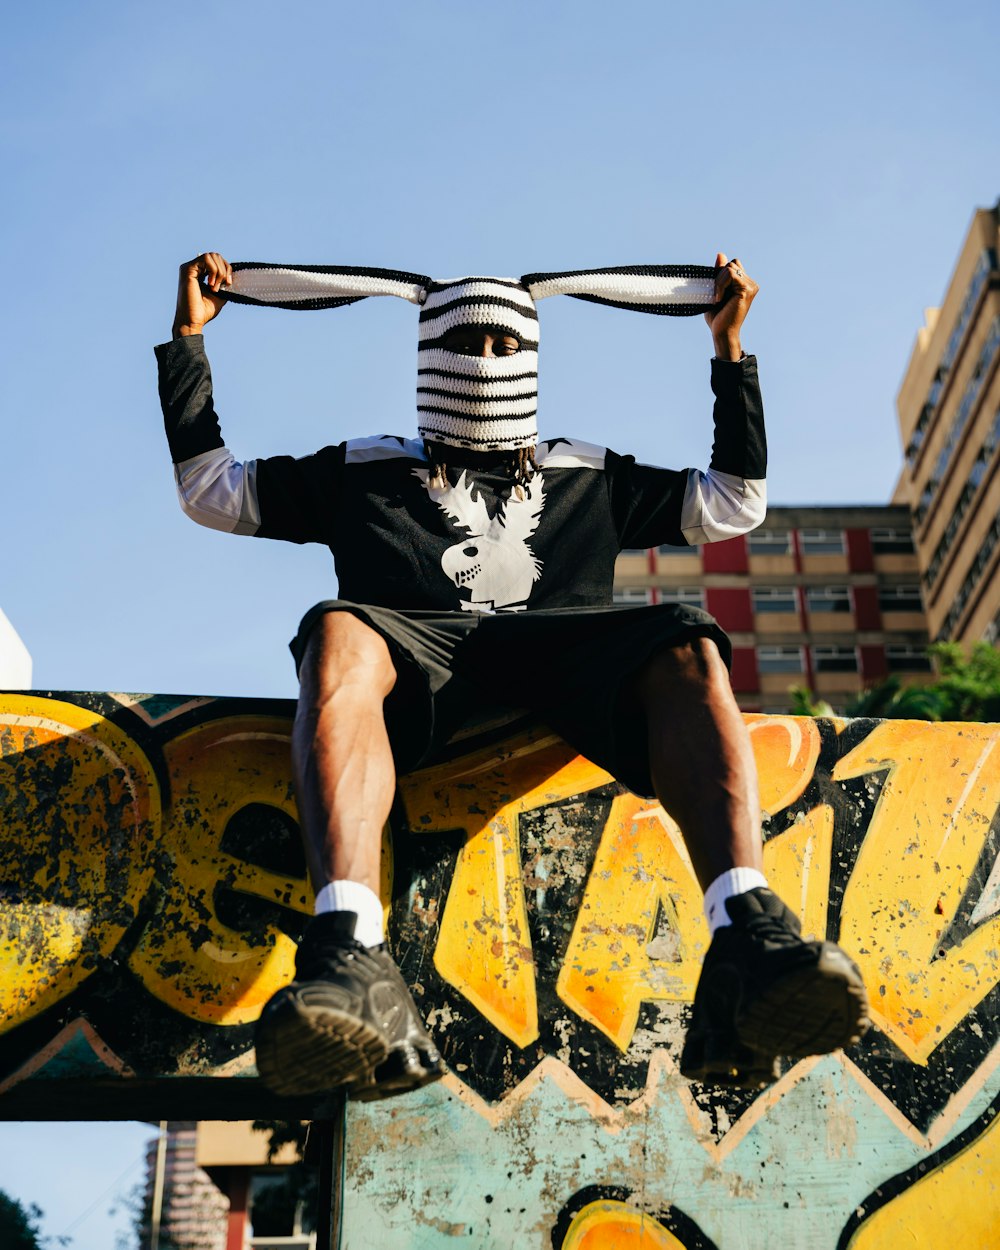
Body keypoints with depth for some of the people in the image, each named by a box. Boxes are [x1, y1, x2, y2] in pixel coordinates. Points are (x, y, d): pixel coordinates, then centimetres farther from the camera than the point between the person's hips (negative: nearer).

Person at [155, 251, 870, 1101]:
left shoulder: (585, 475, 36)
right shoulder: (368, 470, 32)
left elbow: (733, 505, 36)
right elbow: (210, 490, 32)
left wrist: (730, 347, 33)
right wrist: (189, 338, 29)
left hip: (563, 648, 2)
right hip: (416, 643, -1)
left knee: (686, 645, -31)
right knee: (338, 636, -37)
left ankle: (748, 946, -53)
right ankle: (349, 959, -59)